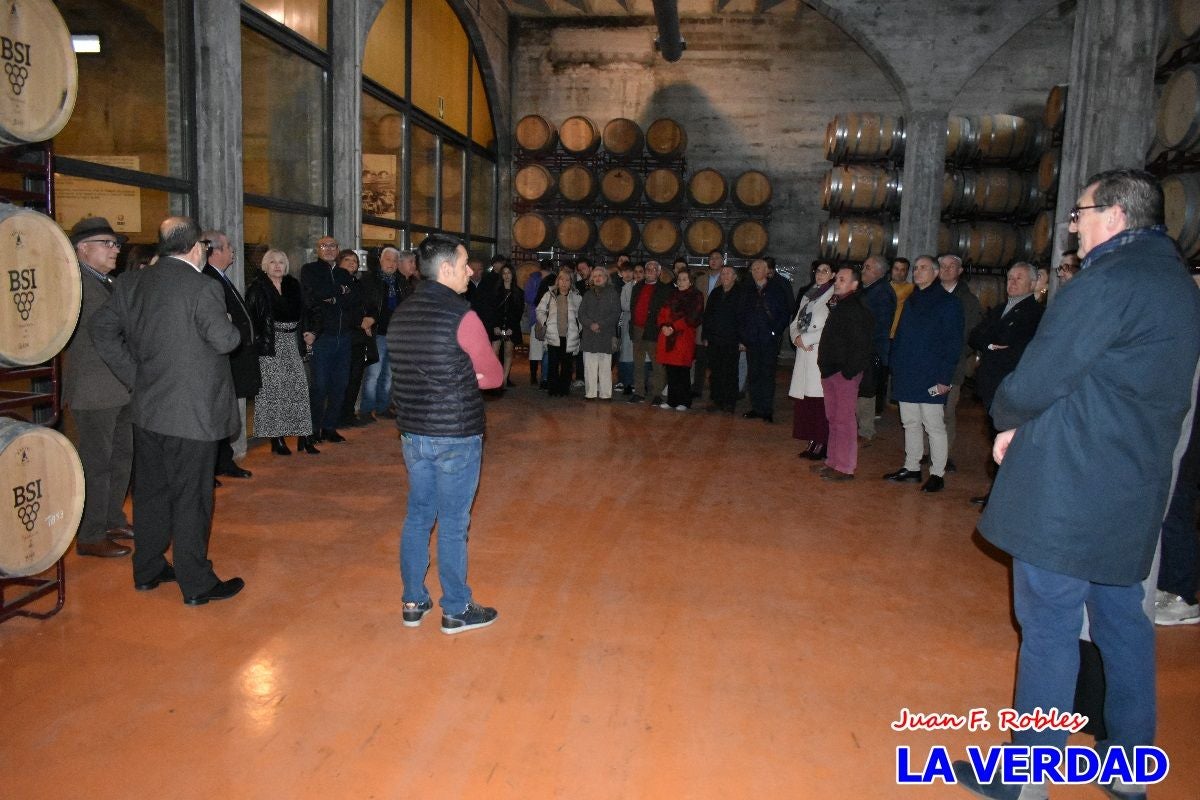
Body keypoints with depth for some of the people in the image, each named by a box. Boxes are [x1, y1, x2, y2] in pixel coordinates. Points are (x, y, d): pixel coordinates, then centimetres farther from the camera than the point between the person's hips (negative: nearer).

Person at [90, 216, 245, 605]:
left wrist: (135, 376, 12)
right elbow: (224, 340, -19)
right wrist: (232, 327, 3)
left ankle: (147, 571, 32)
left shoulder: (132, 283, 5)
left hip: (146, 410, 7)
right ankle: (196, 584, 13)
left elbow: (102, 328, 11)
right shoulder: (202, 287, -17)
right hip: (192, 413, -7)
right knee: (190, 498, 2)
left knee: (151, 491, 18)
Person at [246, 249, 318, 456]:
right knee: (272, 388, -4)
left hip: (291, 343, 5)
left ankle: (304, 437, 6)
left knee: (299, 386, 1)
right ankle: (276, 439, 2)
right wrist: (256, 340, -18)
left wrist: (307, 332, 2)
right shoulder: (257, 288, -3)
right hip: (268, 344, -5)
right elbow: (250, 316, -8)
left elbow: (301, 313, 17)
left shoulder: (293, 285, 13)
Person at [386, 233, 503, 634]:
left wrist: (460, 376, 5)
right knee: (453, 524, 4)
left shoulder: (400, 314, 6)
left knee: (417, 516, 16)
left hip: (412, 432, 7)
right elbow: (494, 376, -9)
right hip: (456, 435, -6)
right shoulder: (461, 315, -16)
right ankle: (456, 610, 17)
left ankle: (413, 602, 26)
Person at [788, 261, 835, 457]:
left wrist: (806, 338, -8)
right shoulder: (807, 296, 20)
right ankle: (811, 442, 12)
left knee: (819, 399, -9)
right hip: (804, 353, 7)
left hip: (822, 354, -7)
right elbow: (795, 323, 22)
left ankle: (821, 444, -3)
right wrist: (797, 337, 0)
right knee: (803, 399, 4)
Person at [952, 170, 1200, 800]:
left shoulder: (1110, 280, -17)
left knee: (1048, 625, 0)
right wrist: (1027, 424, 8)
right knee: (1121, 615, 18)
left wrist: (1006, 417, 2)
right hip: (1135, 488, 9)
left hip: (1068, 488, -9)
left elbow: (1034, 382, -20)